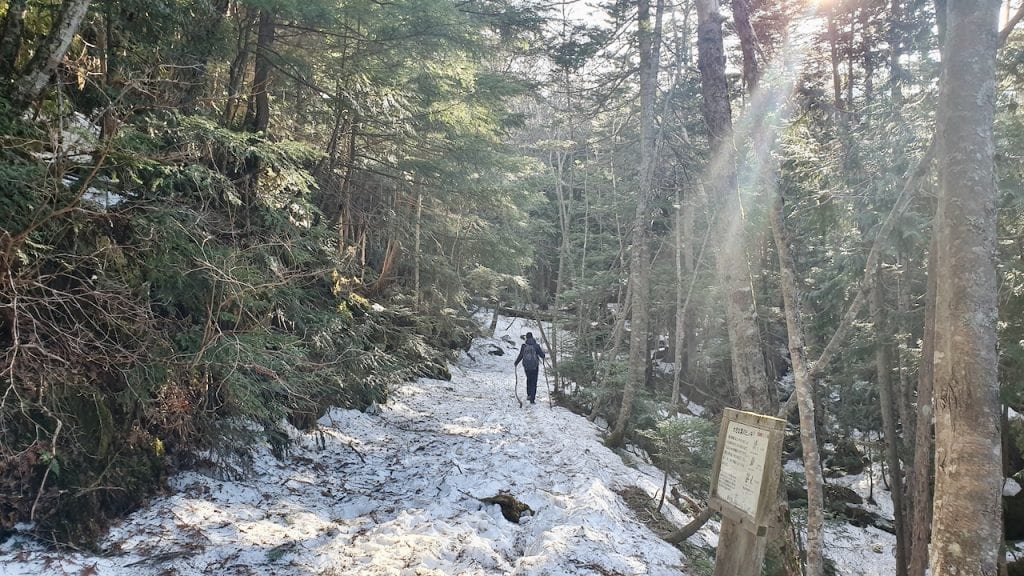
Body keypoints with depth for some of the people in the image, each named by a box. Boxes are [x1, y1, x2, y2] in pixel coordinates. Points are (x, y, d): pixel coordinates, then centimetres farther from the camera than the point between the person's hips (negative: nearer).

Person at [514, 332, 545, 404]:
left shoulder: (523, 346, -6)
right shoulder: (536, 346, -8)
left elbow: (520, 356, -2)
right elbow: (542, 355, -2)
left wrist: (516, 363, 14)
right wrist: (542, 351, 21)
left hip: (526, 366, 1)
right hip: (534, 366, -1)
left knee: (529, 379, 27)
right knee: (533, 382, 5)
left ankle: (529, 394, 23)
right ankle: (532, 399, 0)